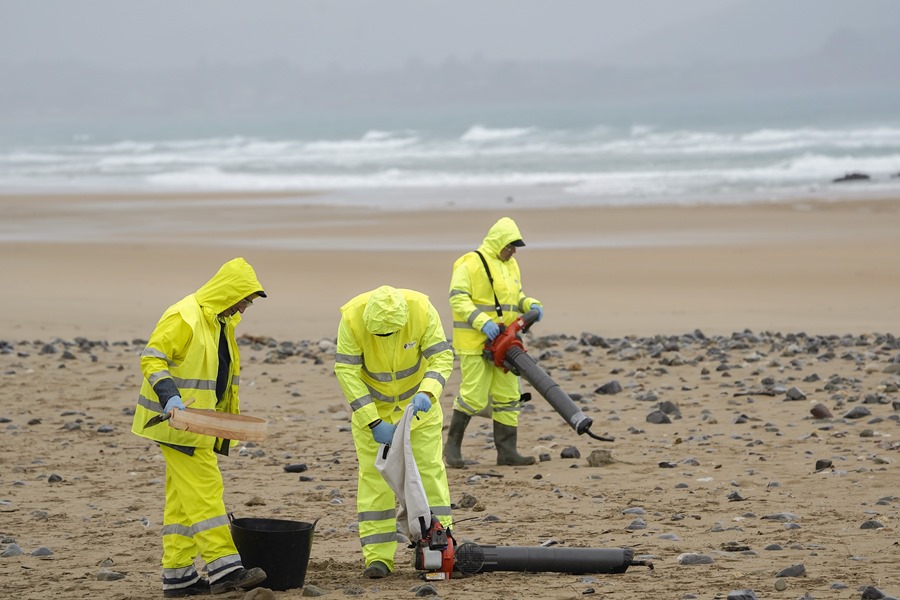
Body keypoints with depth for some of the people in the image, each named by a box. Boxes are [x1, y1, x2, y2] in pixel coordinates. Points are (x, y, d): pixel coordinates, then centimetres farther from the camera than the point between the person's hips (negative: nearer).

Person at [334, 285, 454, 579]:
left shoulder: (422, 310, -27)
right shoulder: (353, 317, -29)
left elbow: (442, 356, -22)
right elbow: (346, 371, -26)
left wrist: (427, 393, -41)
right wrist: (373, 422, -29)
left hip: (417, 401, 1)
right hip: (371, 405, -1)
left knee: (429, 468, -4)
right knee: (374, 474, -6)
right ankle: (378, 556, -7)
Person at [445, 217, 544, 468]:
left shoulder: (510, 265, 14)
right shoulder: (470, 264, -11)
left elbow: (516, 296, 24)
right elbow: (458, 299, -17)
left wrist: (531, 305, 2)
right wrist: (482, 322, -26)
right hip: (474, 342, -8)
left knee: (508, 396, 6)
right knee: (473, 396, -9)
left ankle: (506, 451, 10)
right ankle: (453, 445, 8)